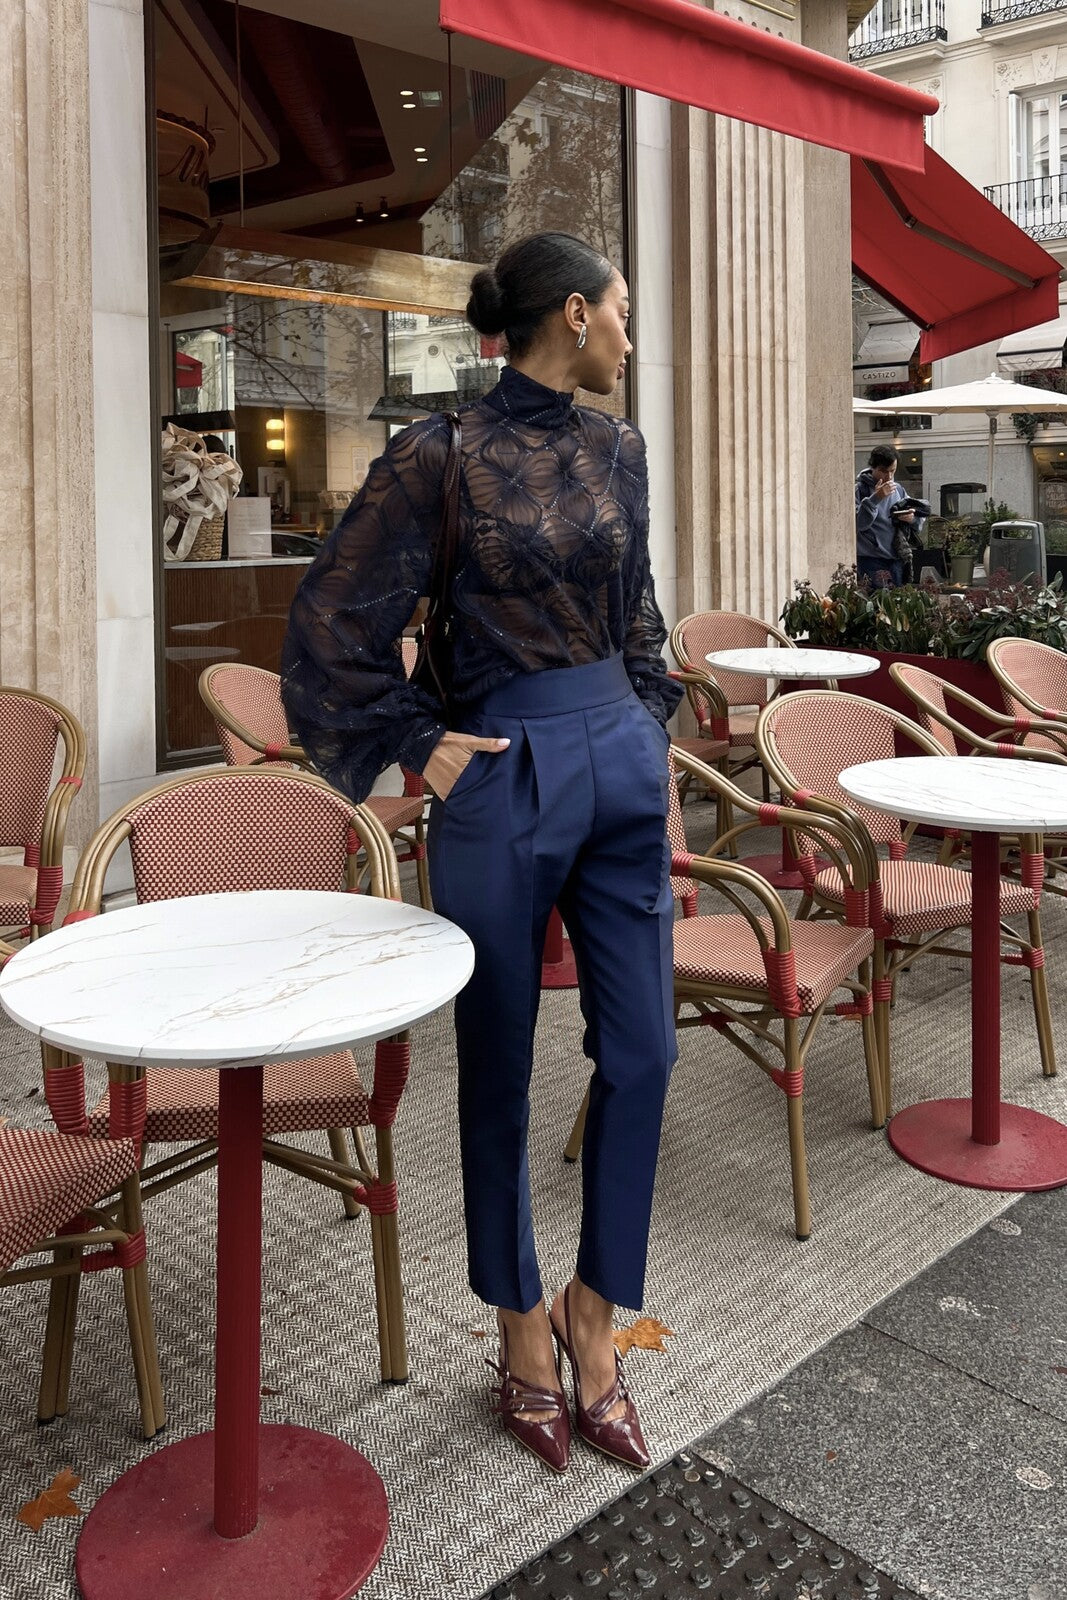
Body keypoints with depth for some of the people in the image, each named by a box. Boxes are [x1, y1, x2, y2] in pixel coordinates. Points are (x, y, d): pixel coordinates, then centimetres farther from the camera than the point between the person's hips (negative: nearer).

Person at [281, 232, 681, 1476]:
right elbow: (329, 629, -6)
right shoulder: (441, 458, -9)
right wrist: (417, 750, -6)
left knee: (641, 1052, 5)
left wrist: (649, 728, 14)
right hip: (504, 780, -6)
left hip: (623, 770, 6)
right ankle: (522, 1327, 29)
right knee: (499, 1072, 9)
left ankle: (593, 1320, 24)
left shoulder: (615, 451, 8)